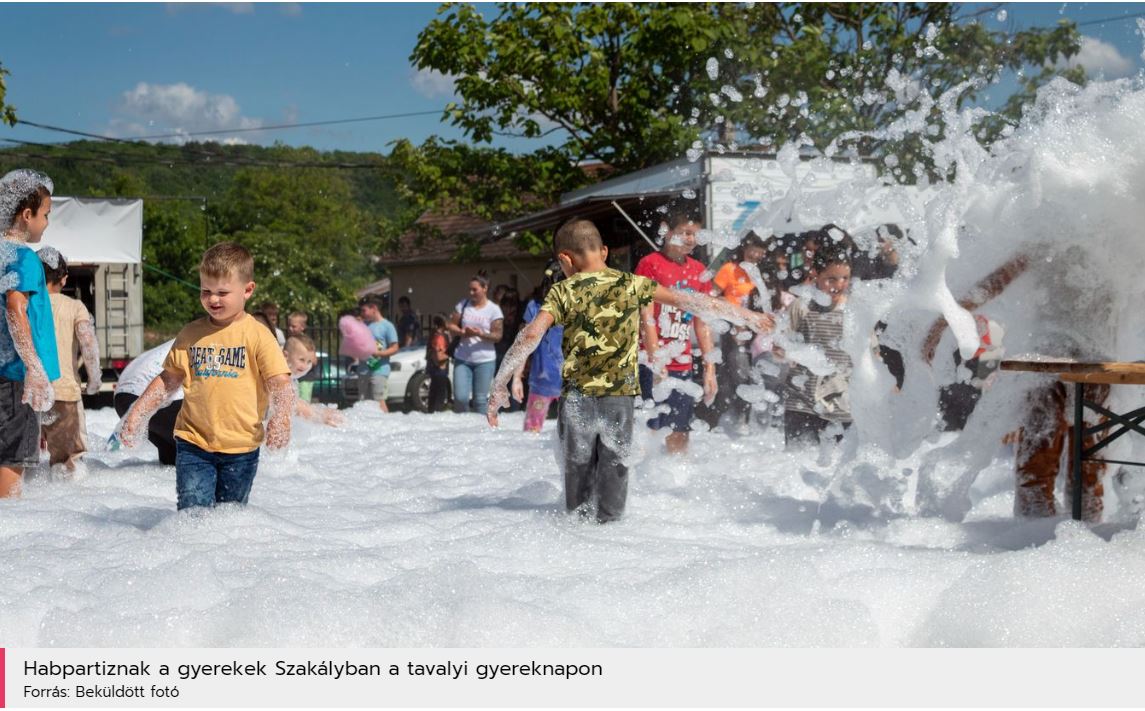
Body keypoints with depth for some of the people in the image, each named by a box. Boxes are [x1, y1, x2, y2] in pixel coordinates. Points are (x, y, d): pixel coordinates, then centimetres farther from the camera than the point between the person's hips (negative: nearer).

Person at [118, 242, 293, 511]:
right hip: (194, 443, 2)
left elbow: (280, 383, -9)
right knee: (194, 511, -12)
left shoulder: (257, 335, -4)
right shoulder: (191, 334, 7)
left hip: (240, 448, -1)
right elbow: (168, 379, 16)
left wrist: (281, 418, -27)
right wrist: (137, 414, 9)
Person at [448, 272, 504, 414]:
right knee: (460, 397, -5)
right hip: (462, 359, 2)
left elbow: (497, 336, -5)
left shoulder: (494, 309, -2)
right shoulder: (463, 305, 7)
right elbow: (451, 326, 9)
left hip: (485, 361, -2)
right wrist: (462, 332, -11)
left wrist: (481, 334, -22)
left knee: (480, 399, -1)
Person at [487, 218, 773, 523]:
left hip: (578, 396, -1)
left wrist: (500, 385, -8)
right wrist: (747, 316, 11)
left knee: (577, 468, 12)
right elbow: (687, 300, 5)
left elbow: (531, 335, -13)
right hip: (620, 395, 1)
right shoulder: (632, 284, 3)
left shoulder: (563, 292, -1)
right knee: (614, 469, 11)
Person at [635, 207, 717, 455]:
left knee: (679, 436, 8)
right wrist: (656, 362, -17)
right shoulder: (650, 264, -4)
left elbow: (702, 323, 16)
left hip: (682, 366, 5)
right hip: (652, 365, -5)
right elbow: (647, 318, -10)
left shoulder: (698, 270, 13)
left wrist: (710, 368, 11)